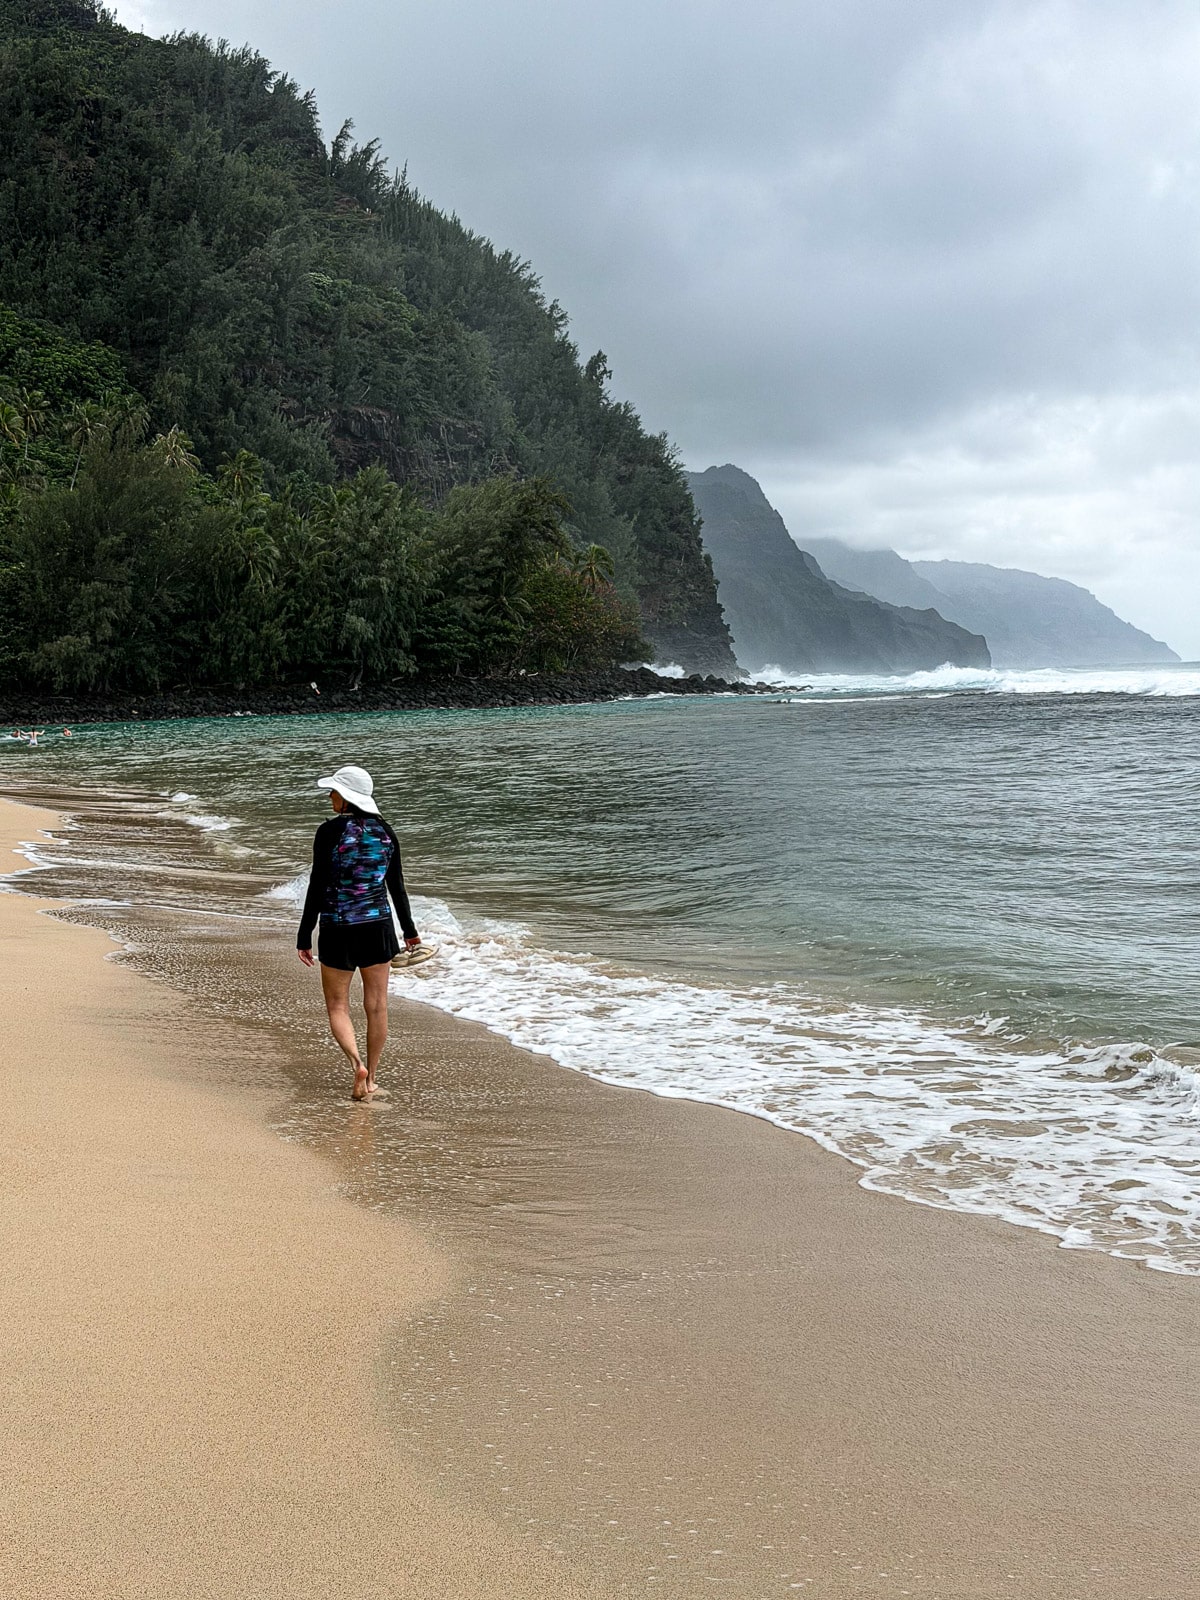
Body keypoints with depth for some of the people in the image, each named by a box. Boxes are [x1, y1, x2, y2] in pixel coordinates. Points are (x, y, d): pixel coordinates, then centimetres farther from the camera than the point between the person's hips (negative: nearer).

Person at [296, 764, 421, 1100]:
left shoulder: (330, 830, -12)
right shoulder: (384, 831, 3)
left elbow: (318, 886, -12)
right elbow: (397, 886, 9)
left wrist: (304, 936, -6)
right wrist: (409, 930, 20)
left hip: (338, 929, -4)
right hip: (378, 926, 4)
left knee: (337, 1007, 8)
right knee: (376, 1006, 11)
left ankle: (357, 1063, -15)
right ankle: (370, 1079, 18)